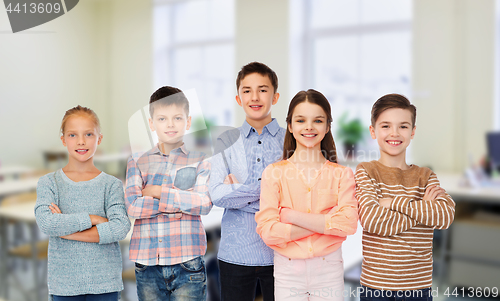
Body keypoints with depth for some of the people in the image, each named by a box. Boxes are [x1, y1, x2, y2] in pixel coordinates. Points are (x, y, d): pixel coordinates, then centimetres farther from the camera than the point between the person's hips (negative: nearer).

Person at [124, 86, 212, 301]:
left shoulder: (199, 161, 5)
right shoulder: (137, 162, 8)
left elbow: (205, 203, -9)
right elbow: (132, 206, -5)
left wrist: (160, 192, -9)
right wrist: (180, 202, -10)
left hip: (188, 261, -1)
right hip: (147, 263, 2)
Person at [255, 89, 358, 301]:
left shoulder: (342, 174, -1)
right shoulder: (274, 173, -3)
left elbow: (348, 224, -15)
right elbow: (267, 231, -12)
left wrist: (291, 216, -15)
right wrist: (326, 222, -14)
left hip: (328, 269, 1)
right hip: (287, 270, 0)